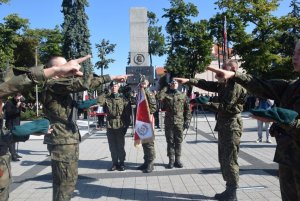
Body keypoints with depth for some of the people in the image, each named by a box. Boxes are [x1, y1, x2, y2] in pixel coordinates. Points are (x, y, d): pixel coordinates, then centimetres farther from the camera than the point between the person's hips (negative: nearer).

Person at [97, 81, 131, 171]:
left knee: (120, 146, 4)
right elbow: (99, 101, -13)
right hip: (110, 126, 2)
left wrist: (126, 126, -4)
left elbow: (128, 114, 1)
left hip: (120, 126, -2)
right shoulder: (107, 98, 7)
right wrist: (105, 94, -4)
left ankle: (121, 163, 16)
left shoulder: (124, 99, 2)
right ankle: (115, 163, 20)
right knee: (112, 146, 9)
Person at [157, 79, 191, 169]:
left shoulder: (183, 96, 9)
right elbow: (159, 97, -16)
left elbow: (187, 109, 9)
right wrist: (165, 88, -4)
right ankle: (171, 160, 12)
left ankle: (177, 159, 15)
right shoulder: (166, 95, 6)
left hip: (180, 122, 1)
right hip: (169, 122, 0)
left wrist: (187, 120, 0)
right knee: (170, 141, 4)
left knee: (178, 141, 5)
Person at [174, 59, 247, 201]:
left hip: (231, 126, -10)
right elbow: (208, 85, 12)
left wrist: (206, 103, -16)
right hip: (224, 125, 10)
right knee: (223, 159, 13)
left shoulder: (236, 86, -14)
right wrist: (188, 81, 4)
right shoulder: (225, 84, 15)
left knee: (229, 160, -4)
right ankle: (230, 189, 22)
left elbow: (225, 107, -20)